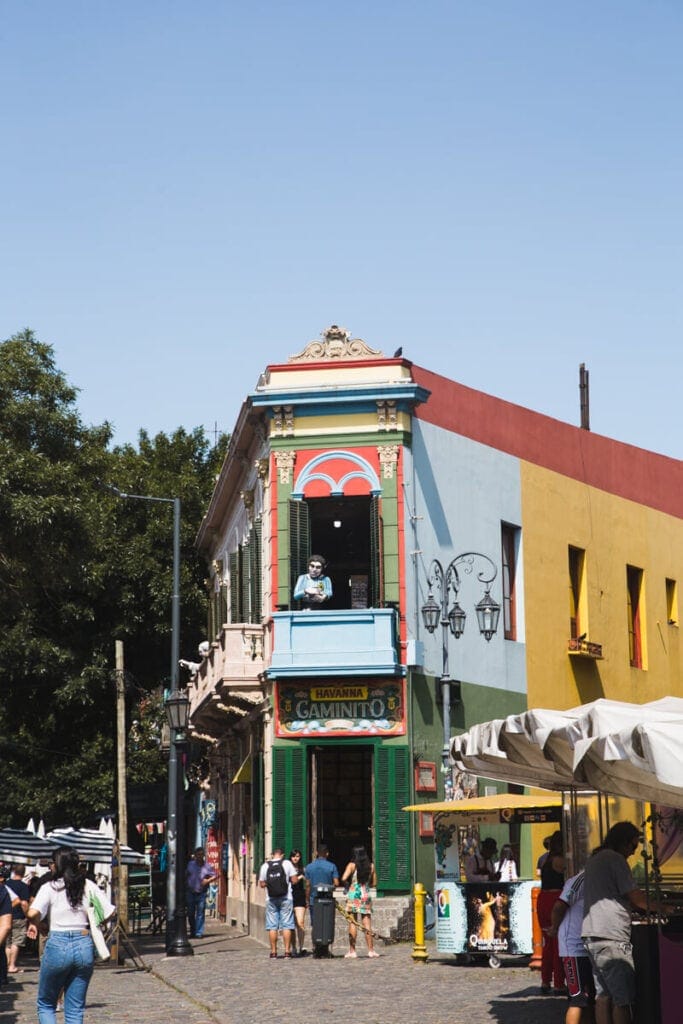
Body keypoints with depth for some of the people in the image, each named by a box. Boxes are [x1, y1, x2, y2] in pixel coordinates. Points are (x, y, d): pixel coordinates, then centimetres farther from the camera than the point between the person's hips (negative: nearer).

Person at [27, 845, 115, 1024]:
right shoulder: (89, 886, 4)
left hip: (57, 944, -3)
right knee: (75, 1009, 10)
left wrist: (40, 925, 2)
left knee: (45, 1004, 14)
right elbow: (109, 912, 2)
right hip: (84, 945, 3)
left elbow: (33, 914, -18)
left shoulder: (50, 887, -4)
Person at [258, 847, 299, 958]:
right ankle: (287, 951, -2)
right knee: (286, 925, 2)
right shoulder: (287, 863, -3)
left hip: (271, 899, 2)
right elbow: (294, 880, -3)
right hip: (286, 898, -1)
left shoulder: (265, 866, 3)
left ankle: (273, 952, 4)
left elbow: (262, 884, 6)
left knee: (272, 926, 5)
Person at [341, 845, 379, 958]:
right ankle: (371, 950, 4)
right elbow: (373, 882, 10)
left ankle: (352, 950, 1)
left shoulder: (352, 865, -5)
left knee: (353, 923, 2)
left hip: (353, 894, -2)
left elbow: (344, 878, -17)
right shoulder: (371, 866, 4)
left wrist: (347, 884, 4)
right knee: (367, 924, 6)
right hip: (366, 895, 2)